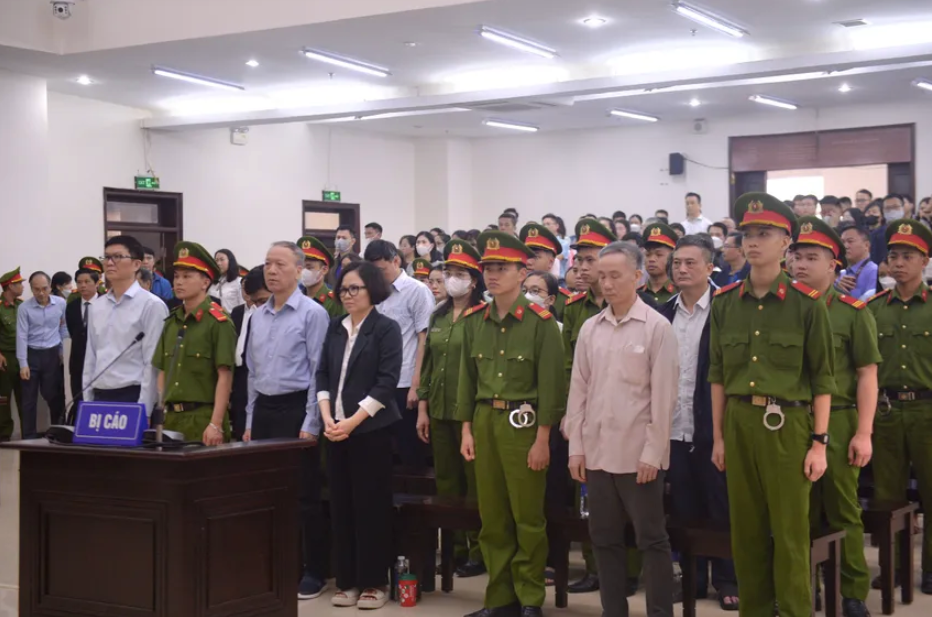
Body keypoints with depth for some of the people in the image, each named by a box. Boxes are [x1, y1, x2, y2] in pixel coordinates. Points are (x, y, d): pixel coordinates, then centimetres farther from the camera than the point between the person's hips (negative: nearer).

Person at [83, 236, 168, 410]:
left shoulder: (151, 305, -7)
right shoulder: (96, 307, 13)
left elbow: (153, 364, -11)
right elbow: (90, 358, 16)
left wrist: (143, 410, -14)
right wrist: (87, 402, 11)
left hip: (132, 397, -6)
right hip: (100, 398, 6)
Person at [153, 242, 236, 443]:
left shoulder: (218, 322, -8)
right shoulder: (171, 322, 12)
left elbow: (225, 377, -12)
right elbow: (163, 373, 15)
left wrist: (216, 425, -17)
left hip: (202, 417, -6)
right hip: (170, 417, 6)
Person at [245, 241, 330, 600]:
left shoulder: (312, 313, -8)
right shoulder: (257, 317, 12)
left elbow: (319, 372, -11)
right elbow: (253, 372, 17)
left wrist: (310, 424, -14)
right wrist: (250, 421, 13)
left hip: (296, 409, -6)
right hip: (263, 410, 7)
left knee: (304, 495, -1)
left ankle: (313, 572, 9)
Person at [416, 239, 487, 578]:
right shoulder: (438, 316, 11)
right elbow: (428, 364, 13)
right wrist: (422, 408, 9)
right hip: (440, 411, 6)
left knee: (473, 483, 1)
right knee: (446, 482, 11)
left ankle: (478, 551, 10)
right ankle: (454, 548, 22)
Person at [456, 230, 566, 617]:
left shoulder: (540, 321, -8)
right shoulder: (474, 321, 8)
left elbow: (550, 383, -10)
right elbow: (467, 378, 11)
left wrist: (543, 438, -13)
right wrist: (467, 430, 6)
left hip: (523, 422, -5)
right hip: (484, 422, 5)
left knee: (528, 516, 2)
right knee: (491, 516, 10)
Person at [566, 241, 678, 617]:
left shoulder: (657, 327, -6)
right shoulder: (589, 328, 8)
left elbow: (663, 395, -8)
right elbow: (579, 390, 9)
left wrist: (653, 452, -12)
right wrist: (576, 446, 4)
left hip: (638, 453, -5)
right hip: (598, 452, 5)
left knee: (651, 539, 3)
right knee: (604, 538, 11)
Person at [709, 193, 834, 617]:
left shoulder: (807, 304, -4)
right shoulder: (724, 303, 6)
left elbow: (823, 379, -3)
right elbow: (718, 375, 11)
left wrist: (819, 442, -6)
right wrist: (718, 437, 10)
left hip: (787, 424, -4)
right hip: (739, 423, 4)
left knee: (790, 533, 3)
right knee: (746, 530, 12)